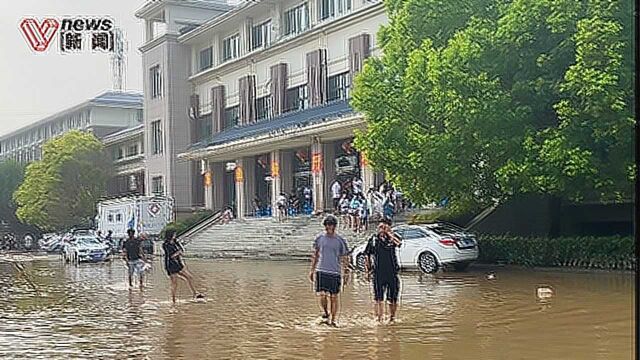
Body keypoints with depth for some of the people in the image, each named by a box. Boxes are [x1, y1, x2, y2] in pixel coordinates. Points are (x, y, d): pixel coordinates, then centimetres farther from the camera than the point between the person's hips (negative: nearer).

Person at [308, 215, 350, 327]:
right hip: (321, 271, 1)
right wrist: (312, 270, 11)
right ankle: (326, 313, 17)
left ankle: (333, 320, 13)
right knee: (322, 295, -9)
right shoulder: (319, 238, 5)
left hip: (335, 272, -1)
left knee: (334, 297, 2)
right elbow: (315, 255, 13)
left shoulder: (340, 241, 0)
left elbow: (345, 258, 4)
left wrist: (346, 273, -1)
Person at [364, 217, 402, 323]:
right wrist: (367, 271, 8)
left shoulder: (392, 237, 0)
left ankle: (392, 317, 27)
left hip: (392, 272, 0)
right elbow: (367, 255, 13)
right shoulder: (373, 239, 5)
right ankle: (379, 318, 3)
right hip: (378, 273, 0)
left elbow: (399, 243, -25)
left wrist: (388, 233, -17)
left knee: (393, 298, 9)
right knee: (379, 298, -4)